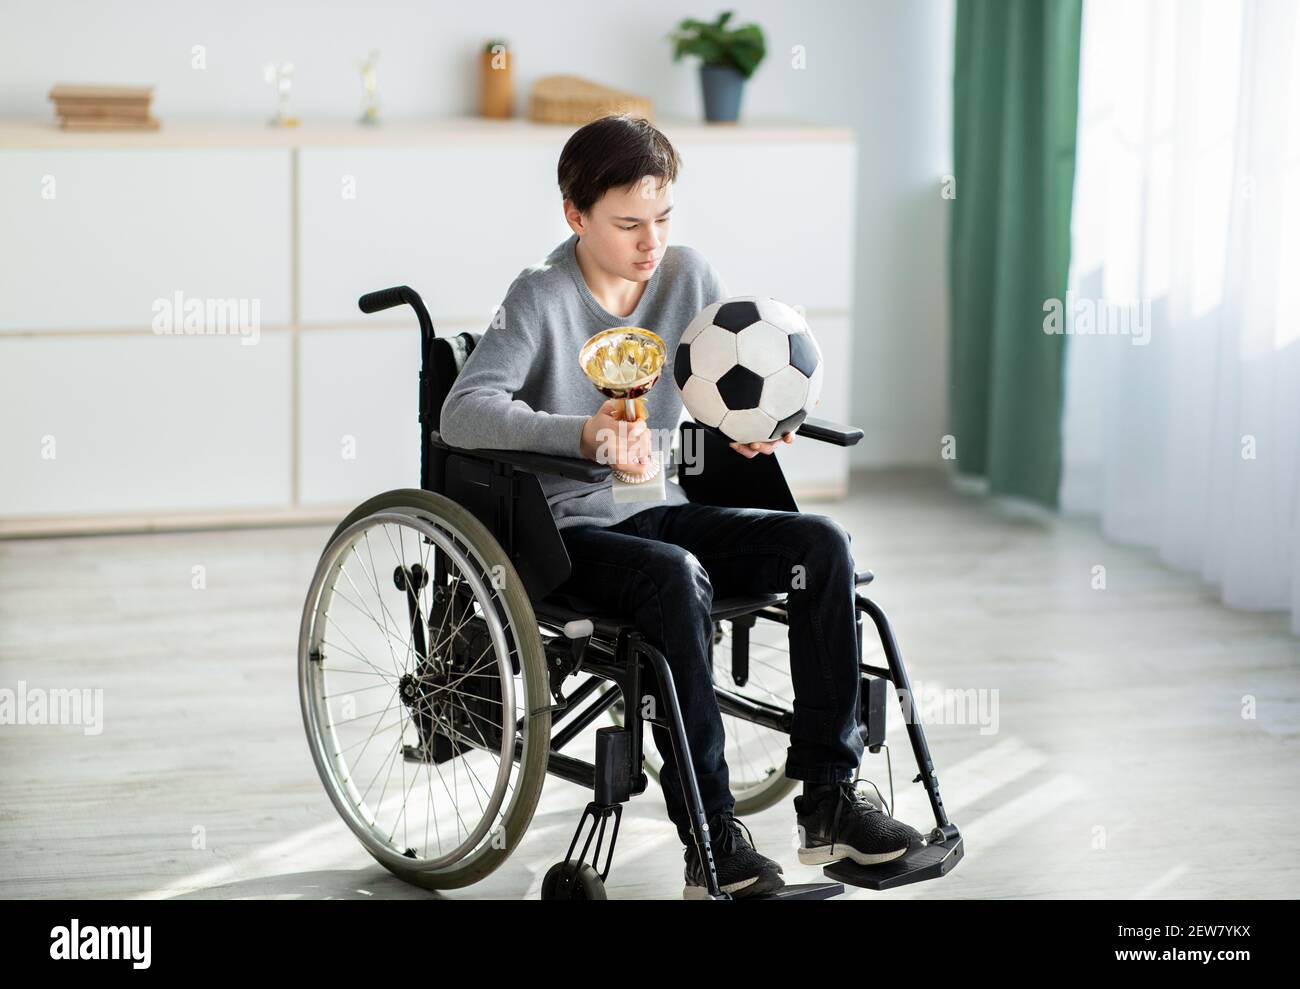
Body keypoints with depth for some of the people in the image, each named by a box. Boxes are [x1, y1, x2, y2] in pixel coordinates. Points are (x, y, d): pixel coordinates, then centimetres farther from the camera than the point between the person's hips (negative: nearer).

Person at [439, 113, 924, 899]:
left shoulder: (689, 276, 4)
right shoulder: (543, 298, -12)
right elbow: (462, 412, -25)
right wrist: (583, 435, -40)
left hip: (663, 511, 6)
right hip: (569, 532, -6)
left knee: (822, 543, -16)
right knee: (676, 575, -36)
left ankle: (827, 797, -13)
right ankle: (713, 841, -27)